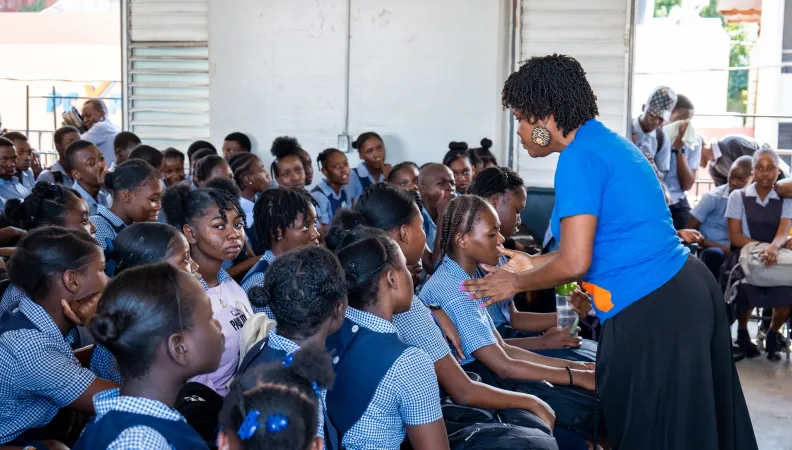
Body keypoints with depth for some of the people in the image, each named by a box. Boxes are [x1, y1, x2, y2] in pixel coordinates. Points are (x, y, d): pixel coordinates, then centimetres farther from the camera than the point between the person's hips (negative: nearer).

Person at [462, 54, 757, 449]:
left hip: (649, 313, -10)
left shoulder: (579, 157, -15)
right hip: (687, 290, 10)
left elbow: (575, 263, -19)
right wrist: (532, 265, 25)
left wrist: (517, 282, -1)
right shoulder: (608, 142, 14)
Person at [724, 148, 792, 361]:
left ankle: (772, 335, 6)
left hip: (774, 258, 2)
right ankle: (742, 333, 1)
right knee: (747, 291, -34)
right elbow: (735, 237, -3)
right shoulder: (738, 197, 4)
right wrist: (764, 246, -19)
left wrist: (774, 247, -33)